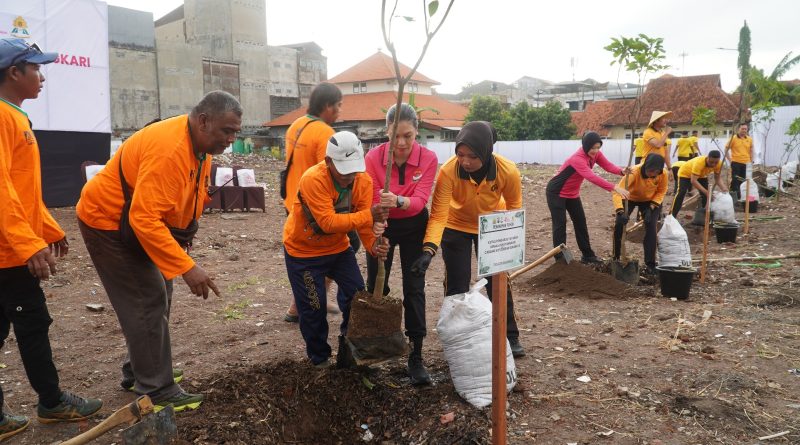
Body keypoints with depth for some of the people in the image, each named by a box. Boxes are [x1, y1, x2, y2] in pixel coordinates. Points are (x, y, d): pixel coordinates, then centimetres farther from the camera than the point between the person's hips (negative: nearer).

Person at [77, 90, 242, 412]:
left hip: (141, 222, 10)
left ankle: (138, 373, 28)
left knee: (158, 296, 14)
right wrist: (186, 267, -38)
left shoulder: (200, 143, -2)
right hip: (107, 222, -10)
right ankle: (158, 391, 2)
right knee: (148, 303, -8)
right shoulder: (168, 149, -33)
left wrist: (184, 233, 5)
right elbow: (145, 219, -38)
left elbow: (190, 193, 14)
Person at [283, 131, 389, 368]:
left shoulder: (364, 181, -15)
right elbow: (328, 222, -39)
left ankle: (350, 347, 26)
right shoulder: (313, 179, -32)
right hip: (303, 250, -5)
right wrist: (369, 215, -46)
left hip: (338, 247, 5)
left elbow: (363, 222, -15)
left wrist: (374, 244, -36)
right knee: (313, 306, -1)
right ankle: (320, 359, 22)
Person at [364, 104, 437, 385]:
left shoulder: (428, 159, -18)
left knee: (414, 289, -2)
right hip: (382, 226, 1)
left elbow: (420, 199, -26)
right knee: (376, 287, 9)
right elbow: (371, 201, -18)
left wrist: (398, 201, -48)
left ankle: (416, 358, 5)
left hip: (413, 227, 0)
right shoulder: (373, 157, -18)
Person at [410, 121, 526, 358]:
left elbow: (514, 207, -10)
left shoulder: (508, 172, -29)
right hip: (456, 228, -1)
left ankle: (509, 337, 25)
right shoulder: (448, 171, -35)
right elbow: (438, 215, -34)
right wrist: (429, 249, -46)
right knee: (457, 286, 3)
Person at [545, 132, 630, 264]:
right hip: (556, 193, -9)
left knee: (581, 222, 10)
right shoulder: (577, 159, -34)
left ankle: (587, 255, 19)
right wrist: (614, 187, -51)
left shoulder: (595, 154, -6)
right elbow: (592, 177, -44)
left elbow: (607, 165, -16)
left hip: (573, 193, 9)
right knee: (560, 224, -9)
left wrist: (621, 171, -38)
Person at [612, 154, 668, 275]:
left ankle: (650, 264, -5)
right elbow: (617, 192, -45)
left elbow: (661, 192, -10)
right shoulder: (634, 172, -39)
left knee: (651, 227, -15)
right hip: (630, 199, -1)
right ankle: (616, 259, 3)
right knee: (619, 224, -16)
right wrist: (621, 212, -57)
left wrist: (651, 208, -24)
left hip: (650, 201, 2)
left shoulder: (663, 174, -28)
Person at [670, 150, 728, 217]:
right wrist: (706, 192, -52)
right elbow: (693, 181, -47)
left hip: (701, 175, 6)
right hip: (685, 173, -6)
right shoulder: (699, 162, -43)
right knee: (681, 193, -21)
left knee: (707, 195, -6)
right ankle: (672, 215, -17)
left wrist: (723, 189, -31)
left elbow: (718, 178, -13)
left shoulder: (719, 164, -26)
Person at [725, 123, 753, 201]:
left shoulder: (749, 139, 8)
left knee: (743, 181, 11)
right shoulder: (733, 138, -5)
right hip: (736, 163, -4)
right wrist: (730, 160, -7)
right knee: (735, 180, -4)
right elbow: (726, 149, -2)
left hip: (746, 163, 4)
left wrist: (751, 160, 12)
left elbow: (751, 150, 19)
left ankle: (741, 196, 21)